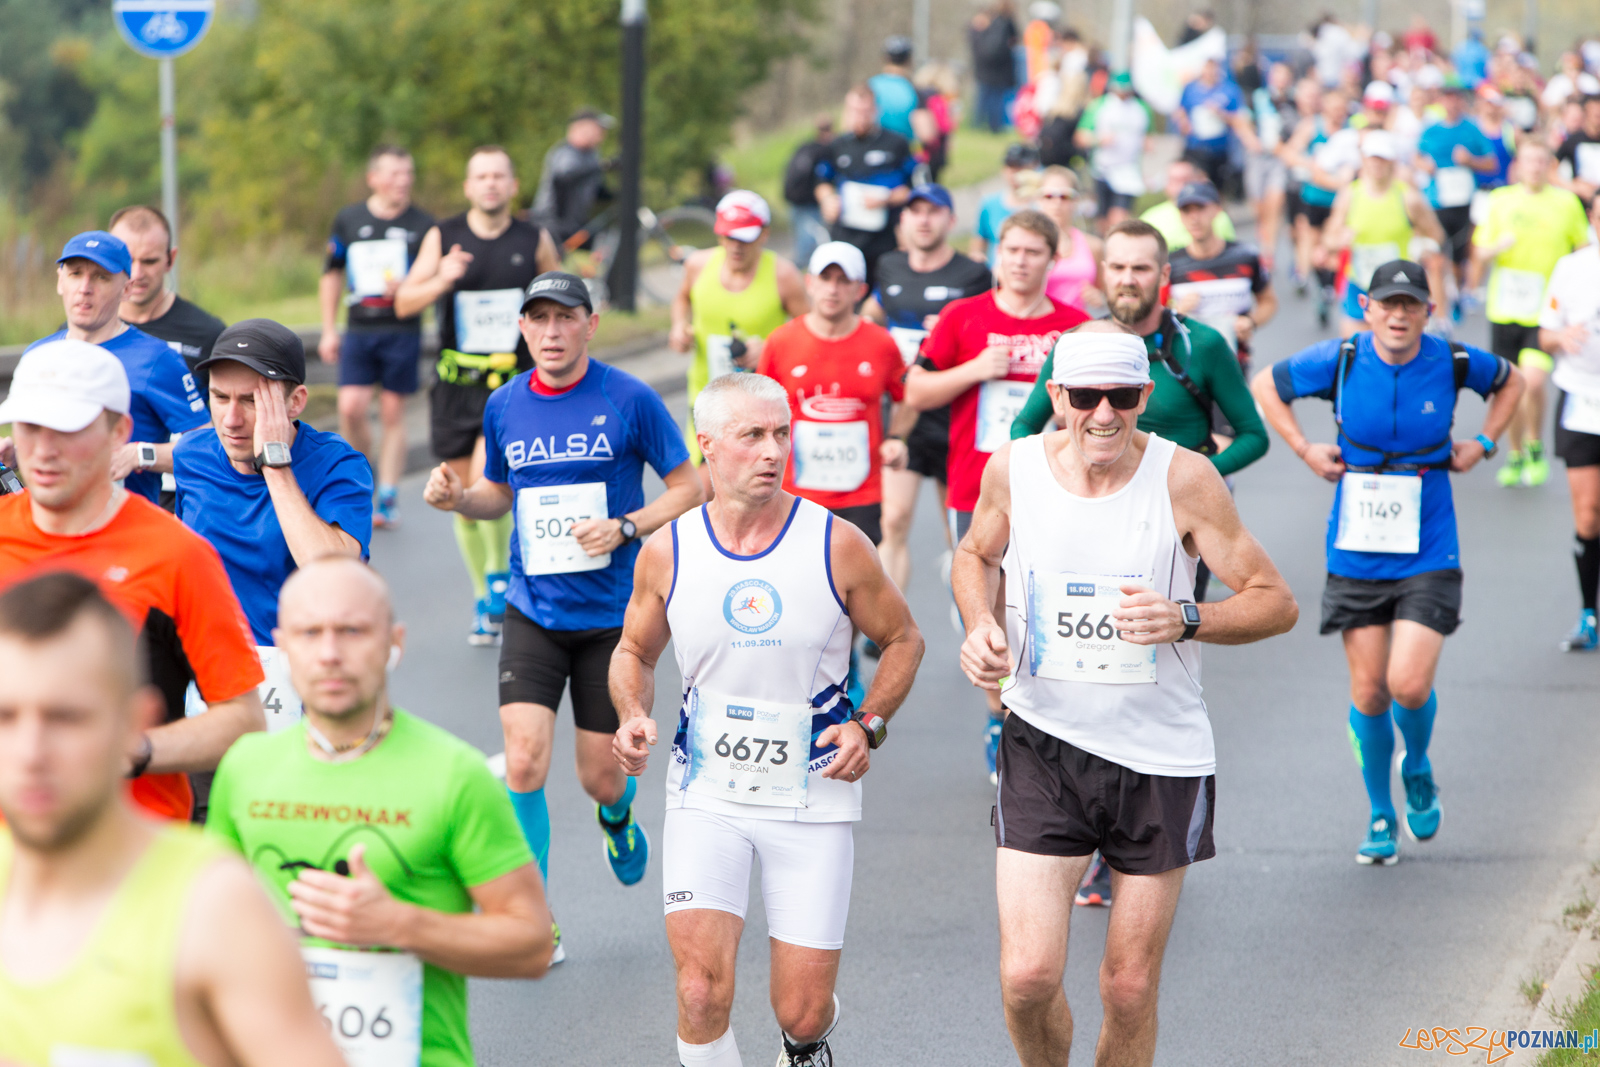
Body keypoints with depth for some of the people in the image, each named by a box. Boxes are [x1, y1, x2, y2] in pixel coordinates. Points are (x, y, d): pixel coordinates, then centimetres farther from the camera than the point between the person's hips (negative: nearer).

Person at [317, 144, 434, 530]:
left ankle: (388, 499, 9)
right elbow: (332, 275, 16)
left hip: (403, 330, -1)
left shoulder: (423, 225, 0)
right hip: (359, 328, 1)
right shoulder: (348, 220, 6)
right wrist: (329, 329, 12)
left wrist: (407, 288, -17)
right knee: (351, 407, -10)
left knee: (392, 412, 1)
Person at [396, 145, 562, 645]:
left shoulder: (534, 241, 0)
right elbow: (404, 304, -6)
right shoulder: (443, 238, 0)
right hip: (457, 383, 2)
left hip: (514, 383, -2)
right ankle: (484, 602, 25)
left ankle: (501, 573, 1)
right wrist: (441, 281, -24)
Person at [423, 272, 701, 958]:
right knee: (523, 764, -13)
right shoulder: (504, 406, 4)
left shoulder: (630, 400, -7)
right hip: (532, 612, 2)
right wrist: (457, 497, -2)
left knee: (600, 778, 5)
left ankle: (616, 814, 44)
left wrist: (624, 528, -16)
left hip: (611, 617, -2)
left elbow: (689, 488, -1)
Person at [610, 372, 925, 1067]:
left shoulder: (837, 546, -8)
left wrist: (868, 725, -8)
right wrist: (634, 717, -6)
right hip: (706, 793, 0)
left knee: (802, 1011, 2)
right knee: (701, 994, -18)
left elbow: (902, 639, 8)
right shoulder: (667, 554, -4)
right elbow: (634, 652, 14)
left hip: (812, 797, 0)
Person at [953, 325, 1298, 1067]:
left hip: (1160, 756, -1)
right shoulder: (1013, 469, -5)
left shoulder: (1183, 479, -13)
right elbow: (977, 555, 17)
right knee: (1028, 975, -10)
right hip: (1043, 745, 1)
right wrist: (981, 627, -3)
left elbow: (1276, 602, -7)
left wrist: (1186, 620, -25)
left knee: (1129, 989, 6)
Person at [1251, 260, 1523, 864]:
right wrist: (1305, 450, 0)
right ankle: (1380, 815, 24)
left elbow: (1509, 381, 17)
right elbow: (1266, 387, 9)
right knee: (1368, 692, 4)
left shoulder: (1452, 362, -6)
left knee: (1409, 684, -13)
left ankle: (1417, 769, 21)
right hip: (1356, 555, 1)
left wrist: (1484, 443, 5)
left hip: (1428, 555, -1)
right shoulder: (1339, 361, -8)